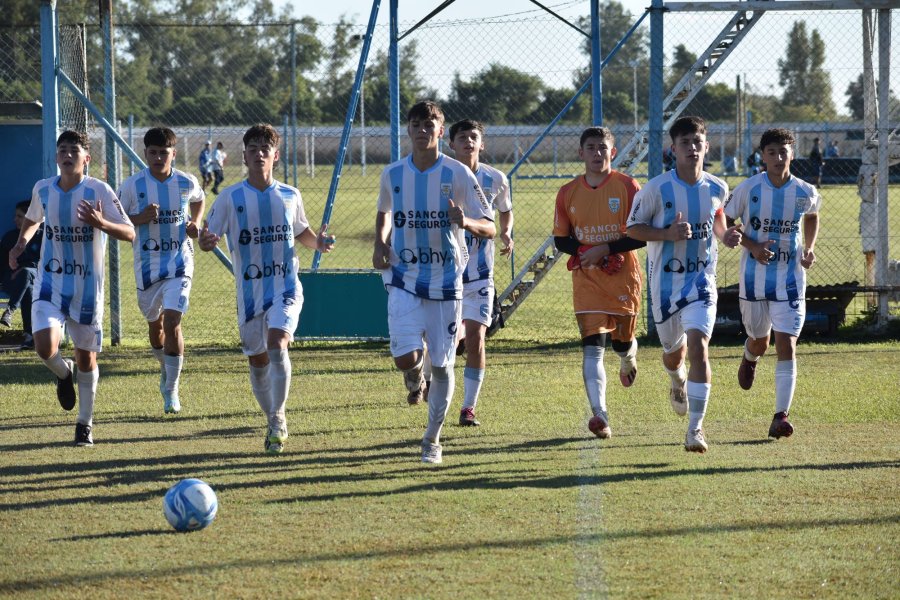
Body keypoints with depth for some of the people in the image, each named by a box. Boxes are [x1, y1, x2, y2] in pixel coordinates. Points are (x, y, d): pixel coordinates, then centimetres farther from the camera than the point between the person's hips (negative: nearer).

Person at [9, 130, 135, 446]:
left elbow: (129, 233, -12)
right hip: (50, 283, 1)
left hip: (87, 288, -1)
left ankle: (85, 423, 24)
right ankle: (63, 374, 17)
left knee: (86, 357, 7)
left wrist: (101, 223, -31)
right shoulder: (43, 189, 0)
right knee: (46, 347, -19)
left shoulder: (98, 191, -11)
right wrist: (22, 242, 3)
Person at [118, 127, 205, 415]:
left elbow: (199, 200, 21)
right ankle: (165, 367, 46)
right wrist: (141, 218, -18)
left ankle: (172, 391, -8)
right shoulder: (133, 185, -7)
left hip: (179, 264, -1)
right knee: (154, 324, 16)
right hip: (147, 266, 1)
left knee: (172, 321, -16)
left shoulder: (187, 183, -2)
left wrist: (195, 223, 3)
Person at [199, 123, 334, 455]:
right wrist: (205, 241, -26)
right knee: (257, 361, 8)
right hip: (249, 289, 1)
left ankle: (278, 418, -14)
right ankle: (274, 423, 27)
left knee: (277, 344, -23)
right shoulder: (230, 197, 0)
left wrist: (318, 241, -1)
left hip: (285, 286, -1)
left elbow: (301, 231, 21)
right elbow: (210, 237, -2)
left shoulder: (290, 196, 6)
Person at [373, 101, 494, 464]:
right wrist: (380, 244, 5)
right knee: (406, 358, -17)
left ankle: (433, 439, 20)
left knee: (442, 364, 3)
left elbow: (489, 228, -5)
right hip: (404, 280, 1)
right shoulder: (393, 174, 2)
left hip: (445, 281, -1)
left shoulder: (458, 174, -6)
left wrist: (465, 222, -27)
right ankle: (415, 379, 22)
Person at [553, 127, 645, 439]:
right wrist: (583, 251, -12)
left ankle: (629, 358, 54)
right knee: (592, 346, -14)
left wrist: (606, 248, -18)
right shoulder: (568, 193, 3)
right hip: (586, 279, 1)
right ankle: (599, 414, -24)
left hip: (623, 276, -1)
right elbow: (560, 238, 10)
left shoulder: (627, 187, -6)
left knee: (622, 340, 15)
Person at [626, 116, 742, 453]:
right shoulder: (657, 188, -12)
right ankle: (677, 381, 56)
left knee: (698, 346, -19)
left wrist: (725, 235, -2)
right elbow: (633, 227, -6)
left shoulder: (717, 189, -1)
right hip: (665, 280, 0)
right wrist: (668, 234, -22)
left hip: (701, 278, 0)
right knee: (674, 349, 16)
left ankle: (695, 427, -18)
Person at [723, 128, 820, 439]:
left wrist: (809, 248, 3)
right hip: (754, 278, 0)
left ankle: (781, 416, -14)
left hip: (790, 281, 0)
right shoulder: (748, 189, -9)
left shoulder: (806, 193, -4)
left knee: (787, 346, -13)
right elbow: (725, 223, 2)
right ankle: (749, 359, 57)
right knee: (759, 341, 18)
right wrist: (752, 246, -14)